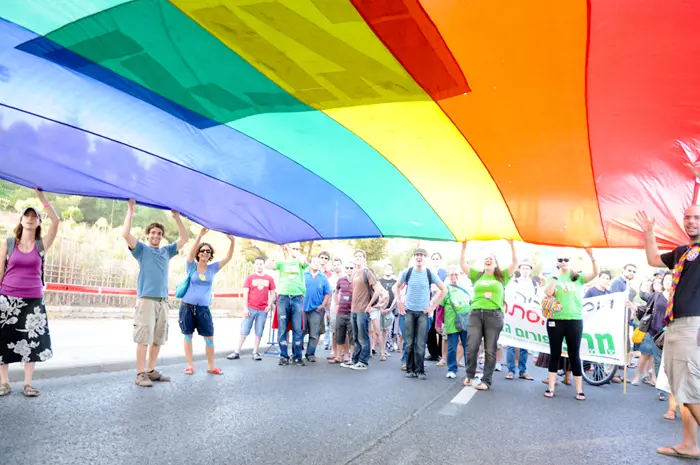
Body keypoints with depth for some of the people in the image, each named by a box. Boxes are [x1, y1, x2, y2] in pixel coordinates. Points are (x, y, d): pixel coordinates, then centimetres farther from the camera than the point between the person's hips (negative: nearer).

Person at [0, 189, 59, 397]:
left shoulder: (42, 244, 2)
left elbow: (56, 221, -10)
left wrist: (40, 195, -11)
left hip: (33, 300, 0)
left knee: (31, 340, 2)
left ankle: (28, 383, 11)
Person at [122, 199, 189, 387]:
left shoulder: (167, 251, 18)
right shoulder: (141, 249, 5)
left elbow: (185, 238, 17)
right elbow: (126, 234, -10)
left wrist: (176, 217, 12)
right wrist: (130, 210, -7)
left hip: (163, 301, 5)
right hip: (146, 300, -5)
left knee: (158, 339, 8)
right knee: (144, 338, -6)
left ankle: (151, 371, 17)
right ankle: (140, 374, -1)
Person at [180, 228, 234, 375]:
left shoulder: (212, 268, 4)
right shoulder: (192, 266, -1)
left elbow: (228, 258, -5)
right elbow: (191, 252, -18)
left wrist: (232, 242, -21)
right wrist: (200, 235, -30)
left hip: (203, 308, 2)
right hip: (187, 306, -1)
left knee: (209, 337, 1)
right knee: (188, 335, 6)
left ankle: (211, 366, 13)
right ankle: (190, 365, 16)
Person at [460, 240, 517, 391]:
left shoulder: (502, 277, 12)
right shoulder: (477, 275, 16)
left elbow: (514, 263, 5)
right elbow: (462, 264, 12)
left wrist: (512, 245, -2)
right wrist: (464, 246, 7)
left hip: (494, 315, -1)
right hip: (475, 313, 1)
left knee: (490, 350, 1)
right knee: (471, 347, -1)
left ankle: (486, 381, 8)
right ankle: (469, 375, 19)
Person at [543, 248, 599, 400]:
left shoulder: (578, 277, 5)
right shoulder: (553, 278, 7)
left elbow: (596, 273, -11)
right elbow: (548, 293, -10)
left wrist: (592, 257, -24)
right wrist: (556, 276, -11)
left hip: (574, 320, -1)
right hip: (555, 320, 1)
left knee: (574, 355, 4)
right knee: (554, 354, 6)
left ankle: (579, 390, 12)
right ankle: (550, 388, 12)